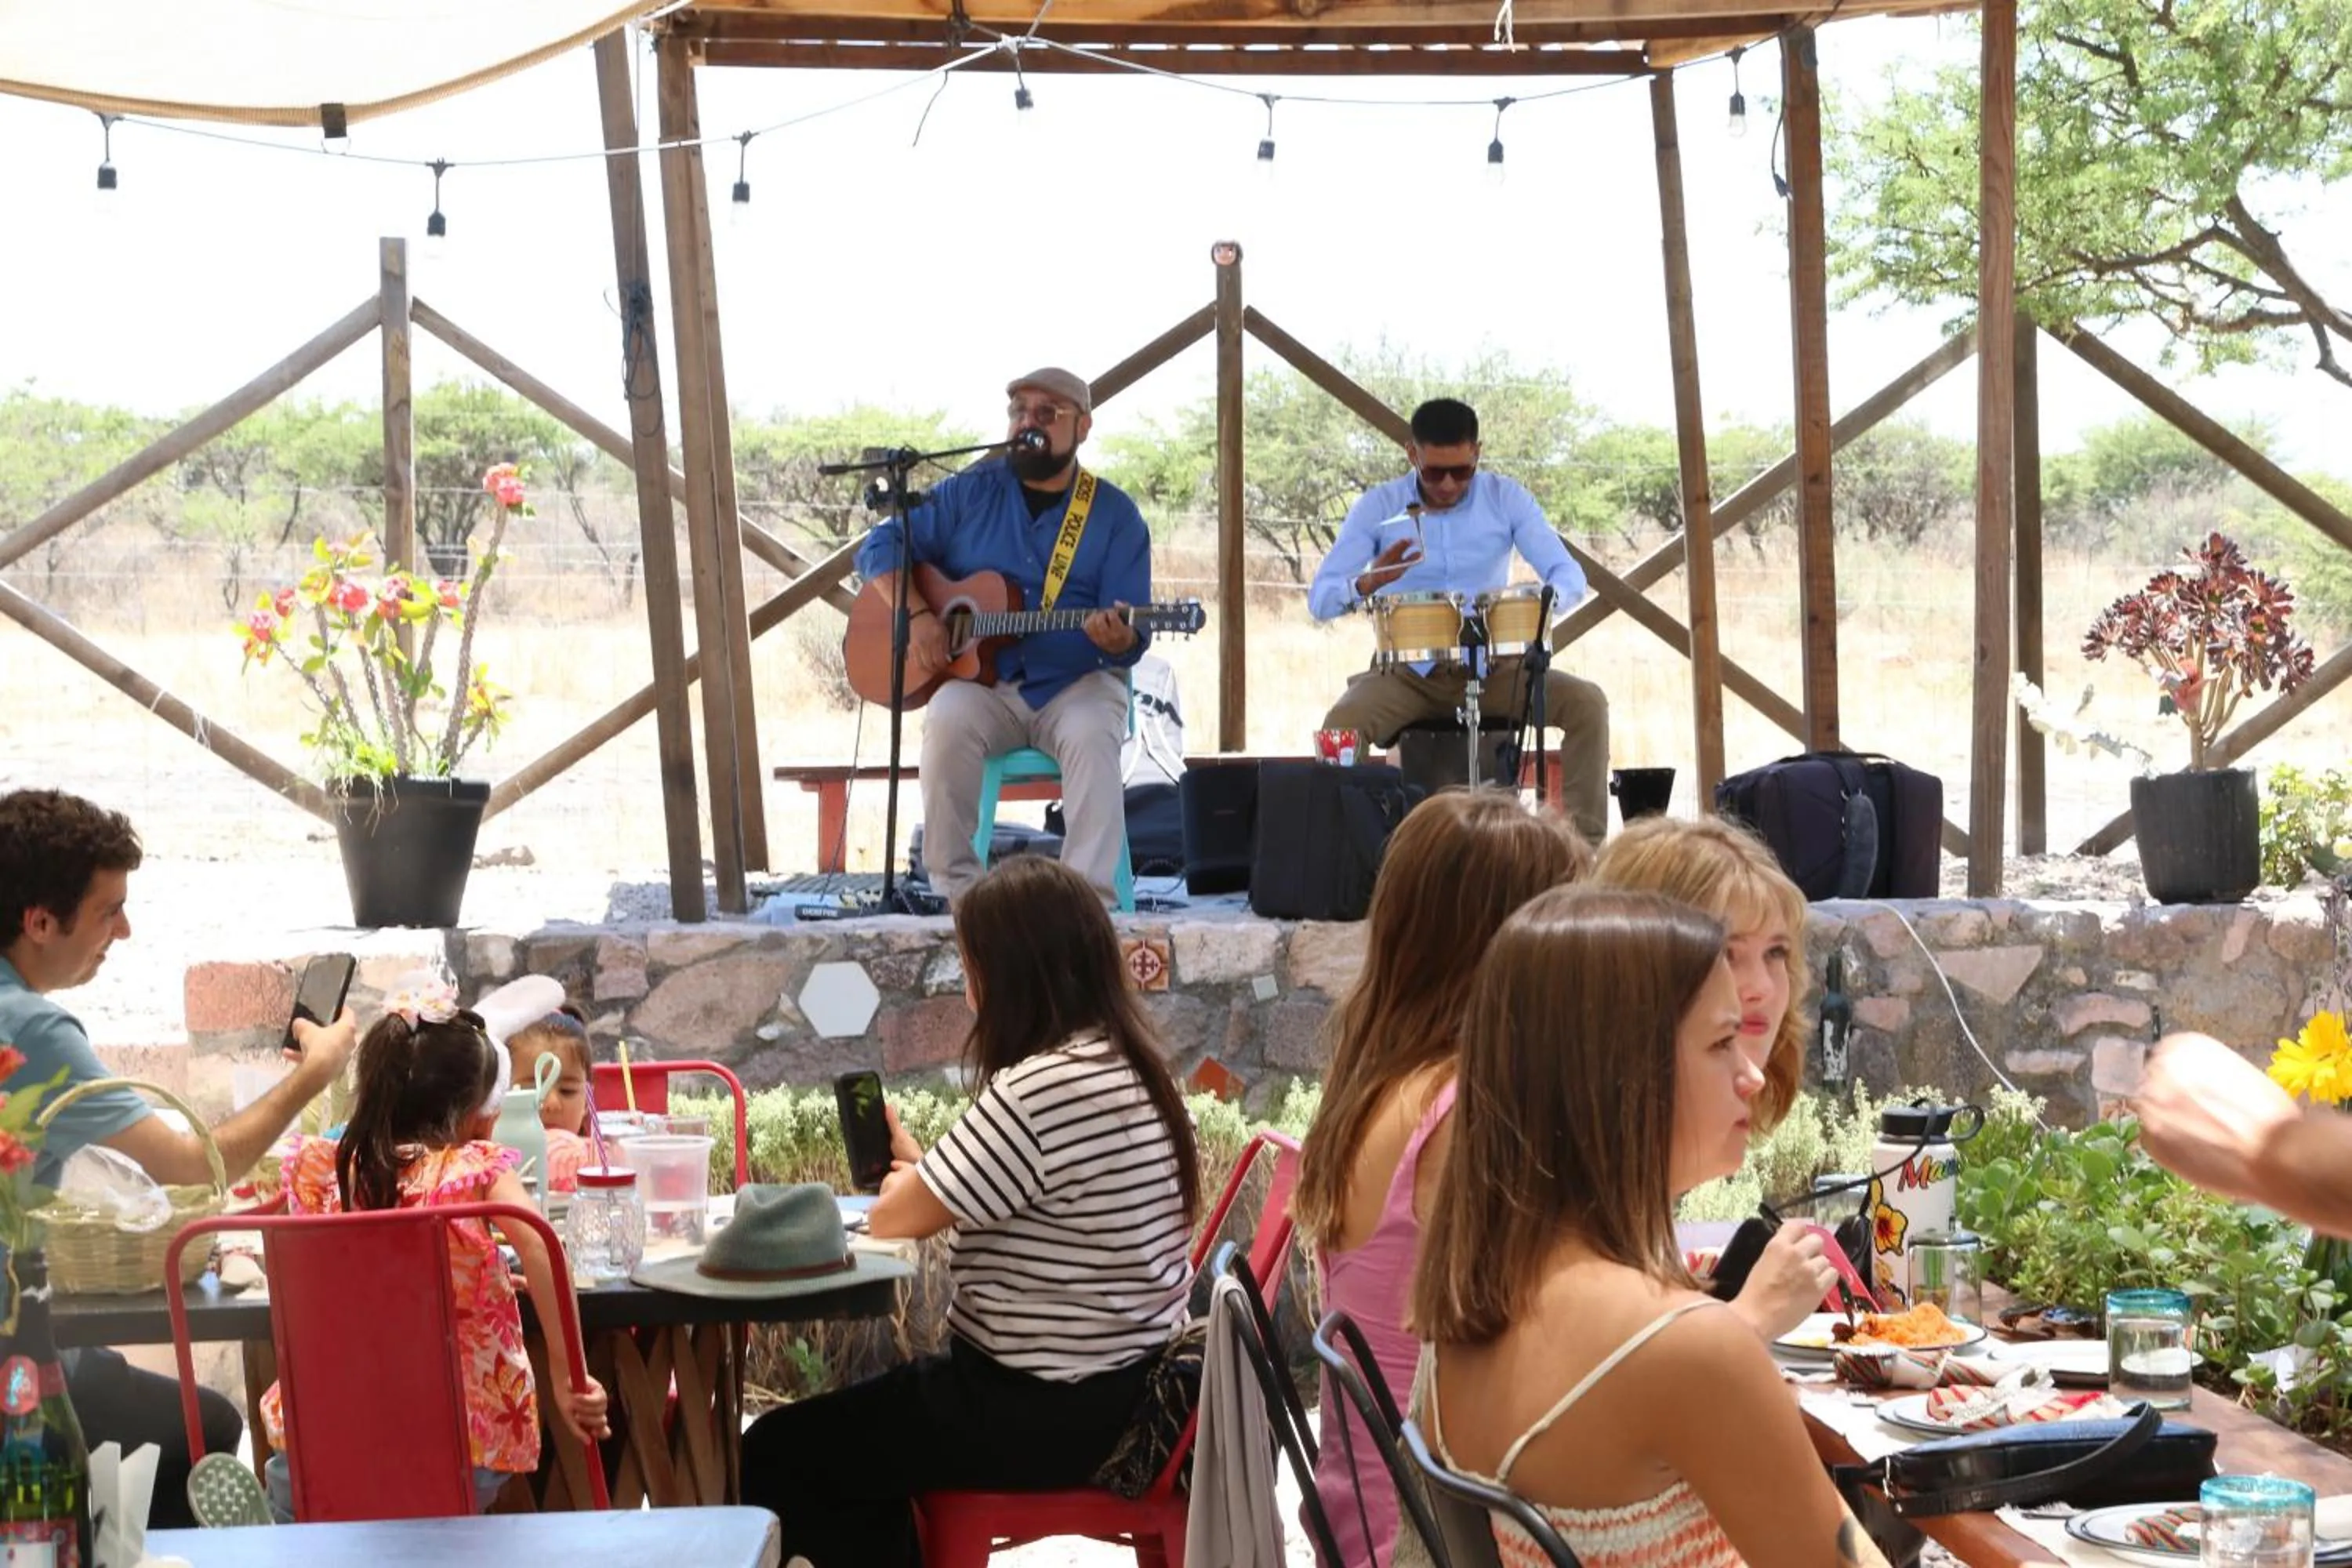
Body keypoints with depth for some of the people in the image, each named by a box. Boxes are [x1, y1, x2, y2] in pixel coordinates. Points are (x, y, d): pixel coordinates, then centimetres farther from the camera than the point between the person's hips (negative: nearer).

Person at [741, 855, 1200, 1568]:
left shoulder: (1045, 1089, -25)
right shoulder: (1125, 1067, 7)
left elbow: (894, 1216, -16)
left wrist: (903, 1178, 4)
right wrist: (920, 1165, 15)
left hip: (1048, 1413, -10)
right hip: (1114, 1388, 10)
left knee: (776, 1454, 1)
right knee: (855, 1419, 25)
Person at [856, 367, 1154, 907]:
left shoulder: (1115, 515, 3)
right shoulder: (971, 493, 7)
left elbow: (1132, 639, -3)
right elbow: (880, 548, 7)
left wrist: (1119, 640, -29)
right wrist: (916, 613, -10)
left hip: (1076, 685, -1)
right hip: (981, 681, 1)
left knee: (1091, 736, -34)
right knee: (947, 722, -32)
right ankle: (956, 891, -25)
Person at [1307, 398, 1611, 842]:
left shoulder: (1506, 498, 0)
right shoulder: (1378, 508, -4)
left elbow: (1569, 574, -6)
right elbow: (1320, 600, -9)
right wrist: (1368, 582, -33)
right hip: (1406, 672, -1)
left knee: (1588, 704, -22)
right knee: (1342, 724, -32)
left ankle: (1585, 846, -16)